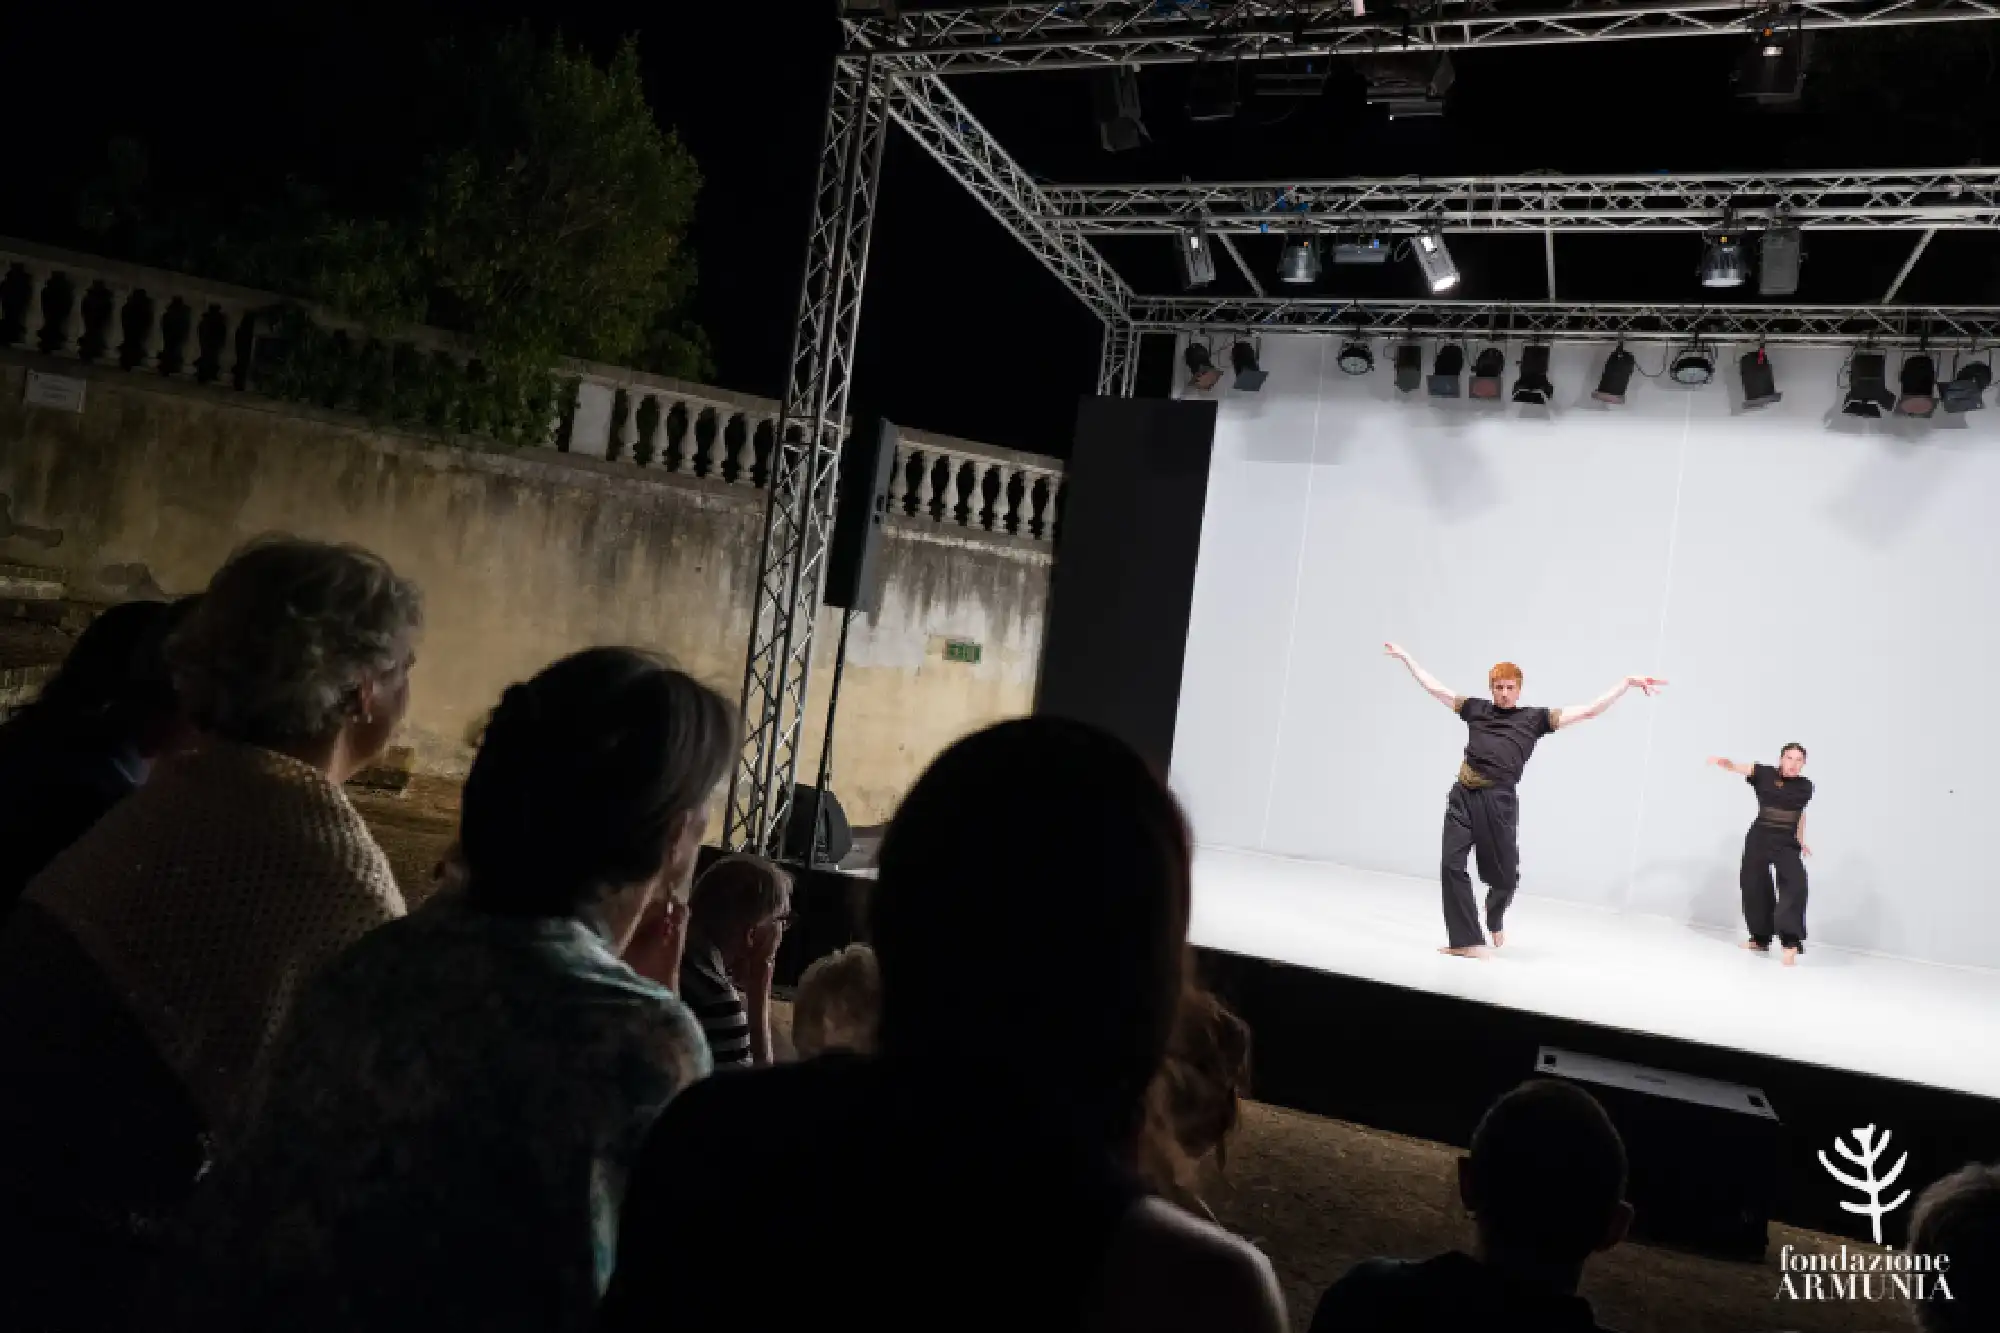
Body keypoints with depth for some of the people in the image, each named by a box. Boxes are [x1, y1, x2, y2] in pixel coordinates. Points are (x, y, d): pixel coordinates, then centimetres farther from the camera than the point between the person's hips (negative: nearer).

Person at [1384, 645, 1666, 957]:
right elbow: (1435, 688, 23)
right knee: (1452, 863, -6)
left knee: (1504, 873, 4)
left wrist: (1628, 683, 4)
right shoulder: (1476, 708, 16)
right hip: (1463, 796, 2)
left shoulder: (1535, 718, 10)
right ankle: (1468, 941, 2)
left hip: (1499, 801, -2)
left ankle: (1495, 918, 39)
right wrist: (1406, 657, 27)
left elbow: (1589, 710, 9)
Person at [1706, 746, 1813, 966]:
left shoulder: (1805, 786, 1)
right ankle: (1761, 938, 29)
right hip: (1758, 840, 0)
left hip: (1787, 843, 0)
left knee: (1794, 885, -23)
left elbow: (1800, 813, 15)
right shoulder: (1764, 774, -6)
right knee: (1754, 887, 10)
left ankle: (1791, 942, -25)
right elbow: (1734, 767, -16)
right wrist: (1720, 762, -38)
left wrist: (1801, 841, 20)